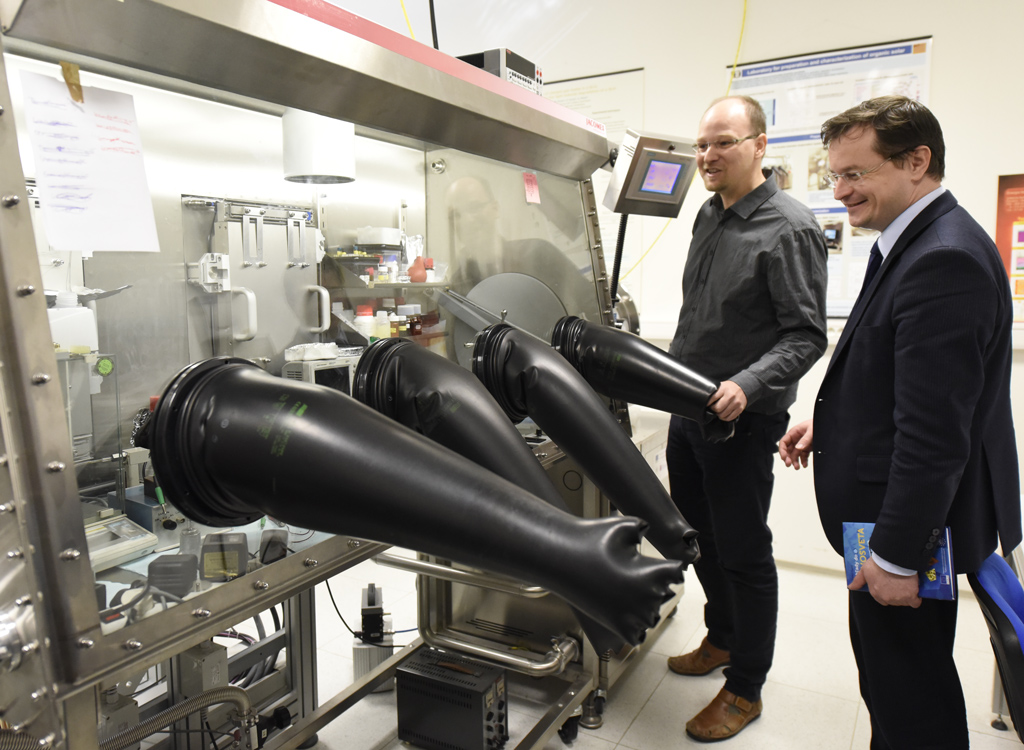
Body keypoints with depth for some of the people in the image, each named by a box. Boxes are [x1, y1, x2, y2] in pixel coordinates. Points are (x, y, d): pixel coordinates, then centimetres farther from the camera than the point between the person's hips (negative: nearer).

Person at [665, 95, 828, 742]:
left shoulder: (791, 228, -14)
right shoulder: (710, 215, 10)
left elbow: (806, 336, -17)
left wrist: (747, 386, -30)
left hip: (742, 420, -8)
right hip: (688, 409, 8)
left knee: (744, 553, 5)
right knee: (699, 536, 20)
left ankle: (745, 689, 23)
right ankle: (723, 638, 43)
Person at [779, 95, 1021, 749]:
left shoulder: (943, 260, -25)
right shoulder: (919, 243, 8)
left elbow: (933, 432, -27)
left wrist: (897, 557, -22)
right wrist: (829, 422, 13)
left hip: (911, 520, -10)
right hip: (890, 506, 10)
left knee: (908, 689, 8)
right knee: (885, 665, 25)